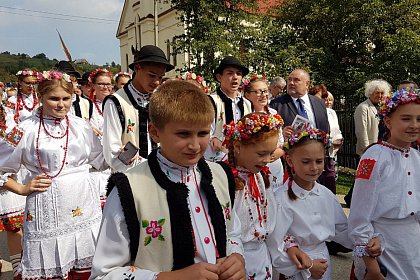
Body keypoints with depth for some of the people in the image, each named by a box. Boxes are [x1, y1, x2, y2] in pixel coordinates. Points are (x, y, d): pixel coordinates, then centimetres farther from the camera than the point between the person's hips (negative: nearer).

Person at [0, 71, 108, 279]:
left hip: (83, 205, 3)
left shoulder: (80, 126, 6)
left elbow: (101, 161, 13)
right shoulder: (26, 129, -4)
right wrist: (22, 189, -4)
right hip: (47, 209, -3)